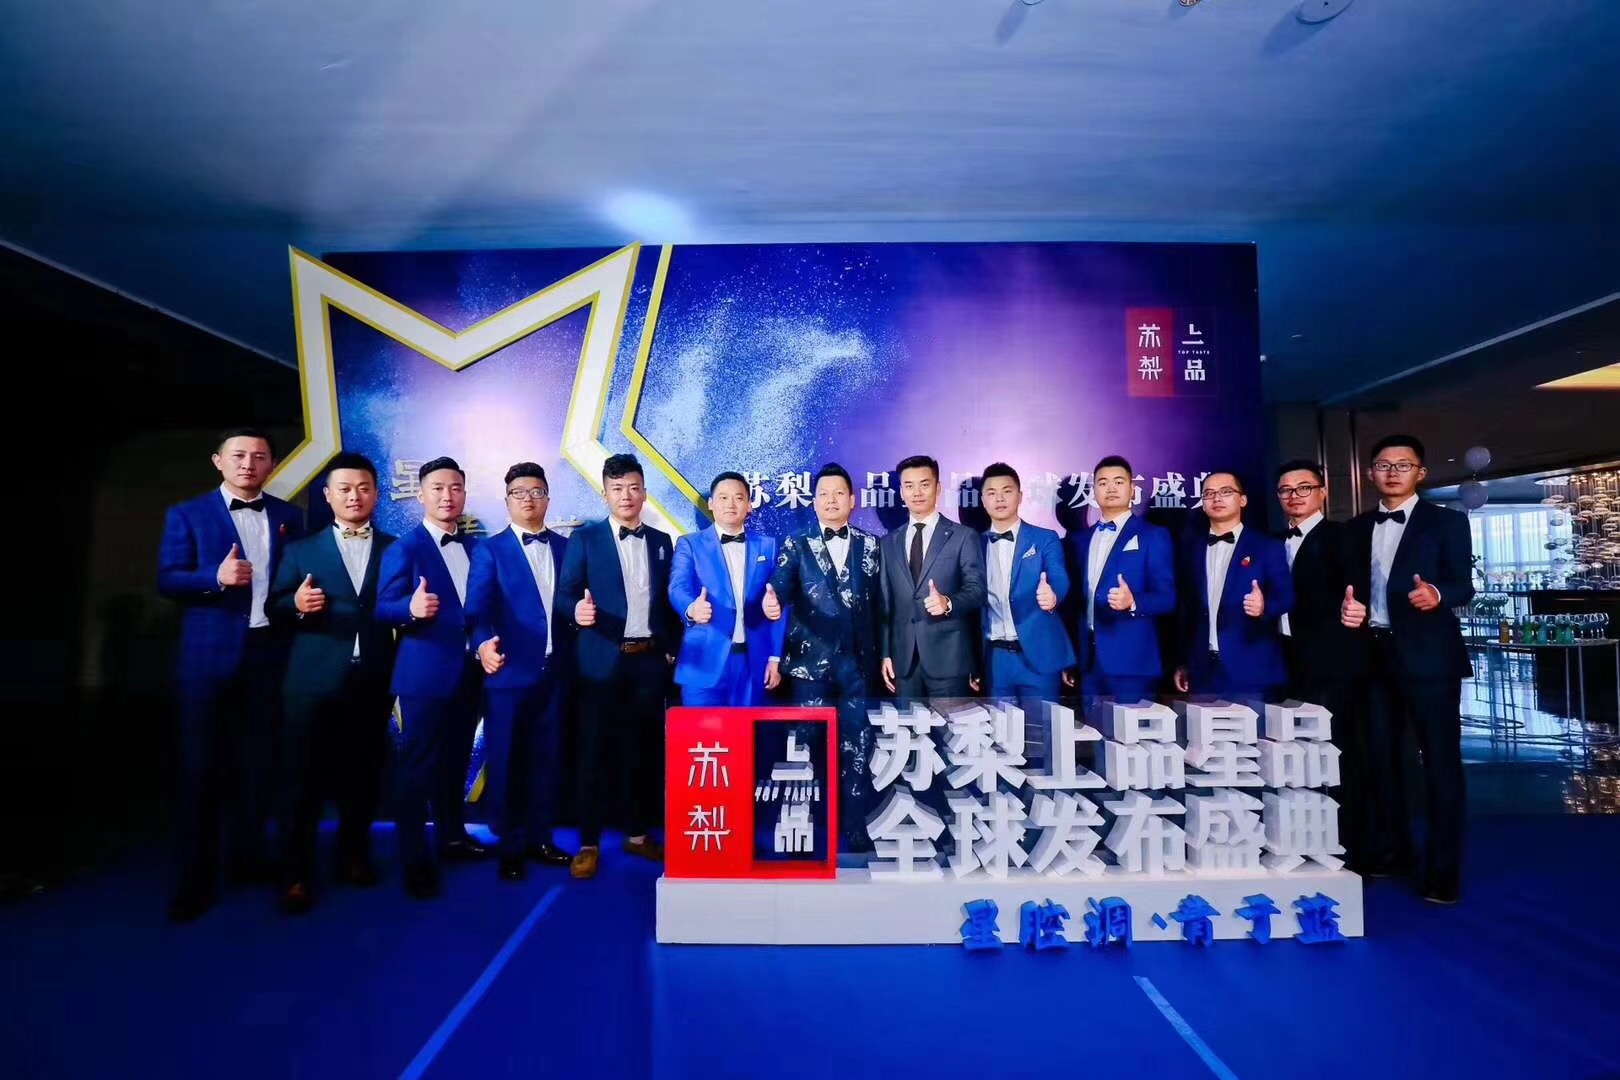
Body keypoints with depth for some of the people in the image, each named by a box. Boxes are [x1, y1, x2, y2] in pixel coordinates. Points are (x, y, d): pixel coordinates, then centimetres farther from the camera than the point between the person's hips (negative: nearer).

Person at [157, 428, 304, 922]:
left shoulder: (288, 516, 10)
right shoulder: (187, 515, 3)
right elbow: (167, 580, -5)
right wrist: (216, 578, -21)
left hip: (270, 651, 3)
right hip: (209, 654, -2)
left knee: (257, 761, 13)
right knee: (202, 766, 2)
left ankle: (248, 856, 28)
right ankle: (195, 879, 12)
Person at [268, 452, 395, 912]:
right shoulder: (300, 550, 9)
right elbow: (274, 609, 4)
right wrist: (296, 604, -17)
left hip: (373, 681, 1)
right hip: (314, 681, 0)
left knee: (363, 776, 11)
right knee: (303, 778, 3)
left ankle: (355, 856, 28)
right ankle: (296, 875, 14)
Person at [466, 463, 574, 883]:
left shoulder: (565, 547, 10)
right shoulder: (490, 550, 0)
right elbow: (478, 609, -11)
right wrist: (485, 643, -28)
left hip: (555, 672, 3)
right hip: (510, 672, -3)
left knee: (548, 758, 11)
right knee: (505, 760, 6)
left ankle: (540, 839, 26)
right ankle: (509, 847, 20)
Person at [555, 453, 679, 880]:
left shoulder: (661, 541, 11)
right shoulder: (585, 538, 1)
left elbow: (667, 602, 12)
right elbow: (565, 593, -6)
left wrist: (672, 649, 6)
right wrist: (578, 610, -27)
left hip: (650, 660, 3)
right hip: (603, 660, -3)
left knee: (643, 749, 10)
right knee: (596, 751, 4)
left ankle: (638, 835, 24)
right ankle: (588, 844, 15)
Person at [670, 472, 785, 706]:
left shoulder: (767, 546, 9)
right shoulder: (690, 544, 3)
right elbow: (678, 588, -13)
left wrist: (775, 657, 2)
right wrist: (692, 609, -35)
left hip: (753, 662, 2)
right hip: (705, 662, -2)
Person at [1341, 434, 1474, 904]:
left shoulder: (1447, 522, 0)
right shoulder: (1358, 527, 13)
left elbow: (1464, 586, -8)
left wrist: (1437, 594, -29)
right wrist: (1348, 606, -8)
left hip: (1428, 655, -5)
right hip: (1374, 654, 5)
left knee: (1441, 761, 1)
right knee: (1381, 758, 13)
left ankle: (1442, 871, 10)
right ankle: (1388, 852, 27)